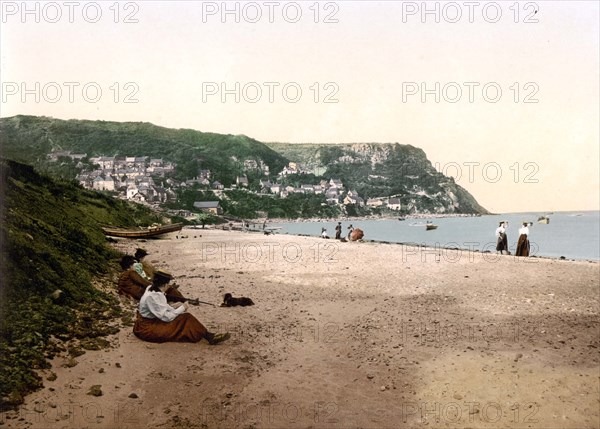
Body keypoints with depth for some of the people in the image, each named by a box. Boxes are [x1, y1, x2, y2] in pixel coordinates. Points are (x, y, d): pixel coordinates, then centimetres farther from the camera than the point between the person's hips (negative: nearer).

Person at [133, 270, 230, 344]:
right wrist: (182, 308, -12)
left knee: (185, 317, -1)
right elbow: (166, 317, -24)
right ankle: (209, 337, -13)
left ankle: (209, 336, -5)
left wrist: (172, 307, 2)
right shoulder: (154, 296, -26)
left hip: (152, 321, 9)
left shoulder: (151, 289, 2)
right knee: (184, 319, -16)